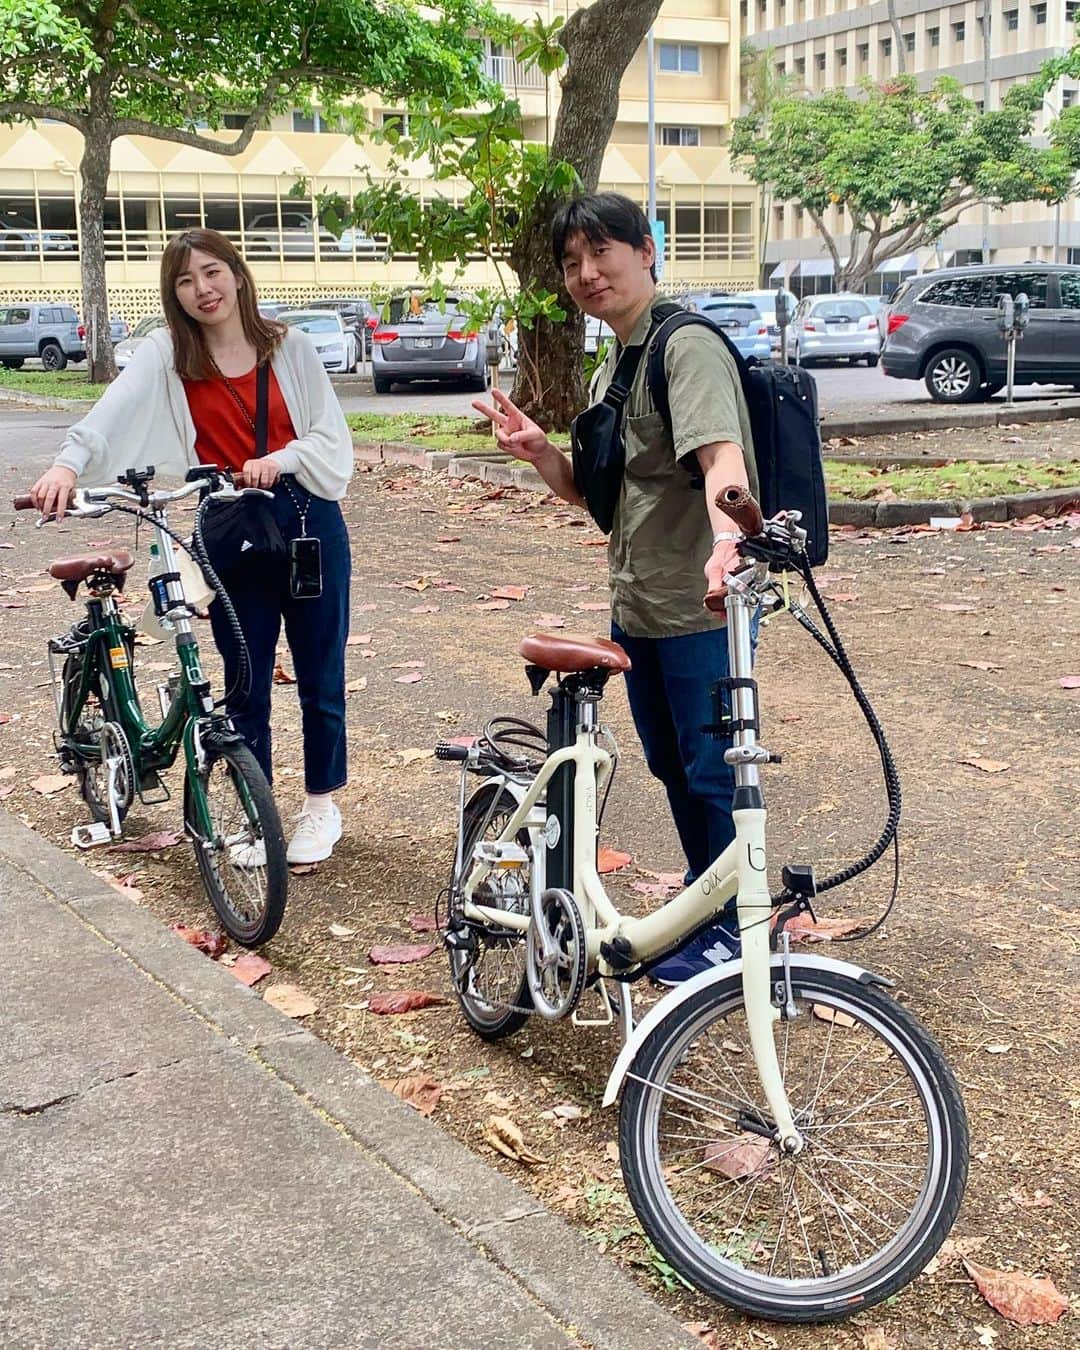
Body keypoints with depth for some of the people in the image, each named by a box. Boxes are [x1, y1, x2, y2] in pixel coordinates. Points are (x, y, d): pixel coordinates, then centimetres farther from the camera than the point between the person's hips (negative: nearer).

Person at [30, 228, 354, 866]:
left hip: (308, 521, 0)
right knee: (245, 685, 6)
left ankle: (322, 805, 25)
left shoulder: (290, 347, 1)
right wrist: (68, 463, -38)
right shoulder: (167, 354, -2)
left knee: (321, 676, 8)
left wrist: (279, 460, -19)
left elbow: (332, 436, 0)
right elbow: (116, 409, -21)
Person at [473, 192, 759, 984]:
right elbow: (593, 493, 16)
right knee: (672, 767, 19)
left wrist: (725, 540, -50)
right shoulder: (612, 369, 14)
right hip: (637, 607, 9)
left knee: (713, 771, 0)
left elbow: (723, 457, -31)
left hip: (700, 608, -9)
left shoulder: (688, 346, -15)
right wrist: (538, 451, -3)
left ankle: (736, 928, 16)